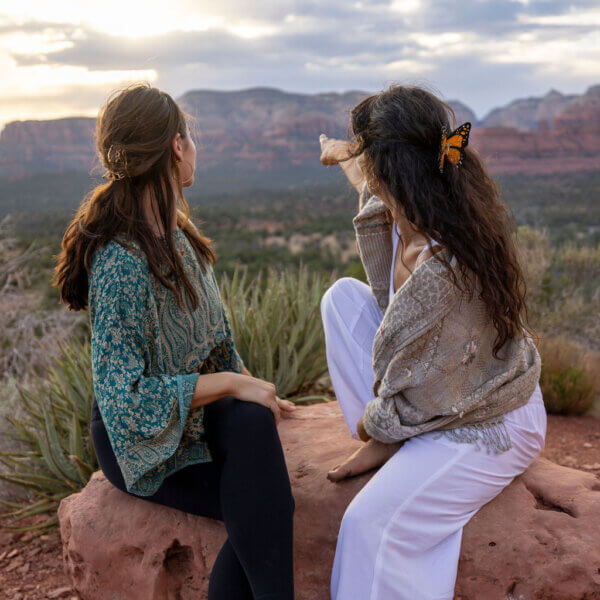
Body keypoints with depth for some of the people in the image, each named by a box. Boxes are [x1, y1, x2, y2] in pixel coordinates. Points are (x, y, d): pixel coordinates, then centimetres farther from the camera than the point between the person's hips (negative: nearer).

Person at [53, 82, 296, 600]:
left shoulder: (174, 232, 4)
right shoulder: (121, 263, -25)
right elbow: (125, 399, -25)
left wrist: (250, 383, -3)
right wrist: (232, 383, -21)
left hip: (196, 411, 7)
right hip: (142, 441, -7)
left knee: (252, 420, -23)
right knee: (266, 506, -22)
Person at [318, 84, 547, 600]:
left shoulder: (441, 269, -37)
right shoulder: (414, 217, -11)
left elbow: (421, 395, -28)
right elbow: (393, 301, 8)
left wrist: (376, 420, -6)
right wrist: (366, 188, 1)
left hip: (488, 427, -9)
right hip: (455, 387, 9)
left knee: (372, 523, -22)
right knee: (343, 296, 3)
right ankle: (385, 446, 8)